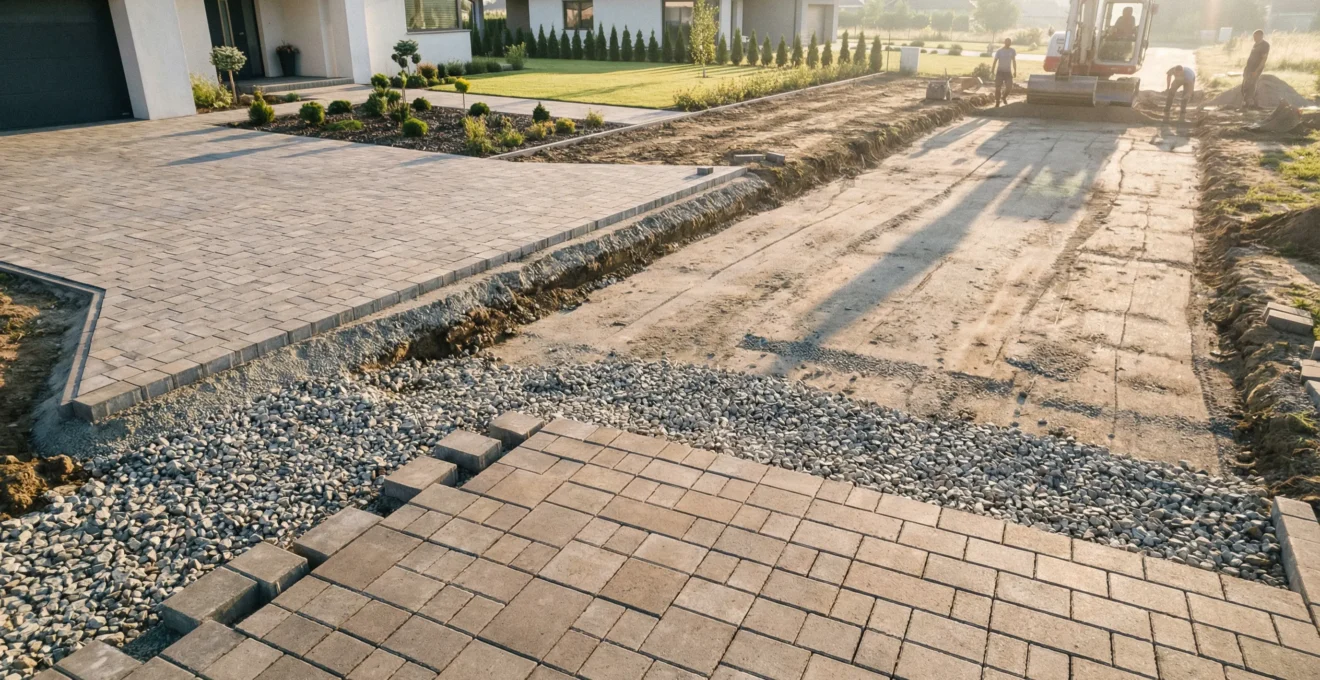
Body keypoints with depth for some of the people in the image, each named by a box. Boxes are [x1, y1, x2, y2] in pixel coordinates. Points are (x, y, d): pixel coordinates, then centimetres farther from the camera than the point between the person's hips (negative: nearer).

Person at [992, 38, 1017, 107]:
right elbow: (995, 61, -3)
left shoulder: (1013, 51, 2)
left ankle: (1004, 97, 27)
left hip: (1008, 72, 2)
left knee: (1009, 88, -3)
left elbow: (1014, 61, 11)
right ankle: (997, 102, 7)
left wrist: (1015, 71, 11)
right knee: (998, 88, -4)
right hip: (1000, 71, -2)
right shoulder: (999, 51, -7)